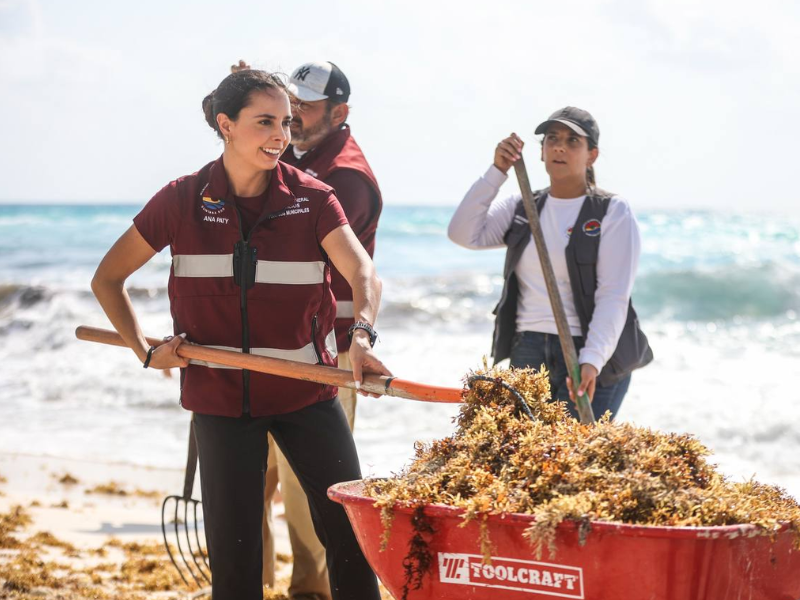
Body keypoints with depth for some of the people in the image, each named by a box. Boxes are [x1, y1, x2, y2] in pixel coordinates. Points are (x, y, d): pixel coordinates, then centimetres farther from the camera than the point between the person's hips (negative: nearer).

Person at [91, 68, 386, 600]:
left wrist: (362, 334, -39)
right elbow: (108, 278, 6)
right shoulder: (183, 201, -4)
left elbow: (363, 272, -19)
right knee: (234, 554, 3)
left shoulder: (312, 198, -4)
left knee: (350, 528, 2)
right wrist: (146, 351, -4)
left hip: (307, 394, 1)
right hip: (221, 394, 0)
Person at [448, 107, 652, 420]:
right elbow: (464, 234, -1)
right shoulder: (520, 208, 14)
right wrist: (496, 171, -5)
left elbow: (614, 297, -10)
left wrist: (592, 361, -23)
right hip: (528, 352, 4)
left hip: (593, 357, -4)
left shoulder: (613, 213, 0)